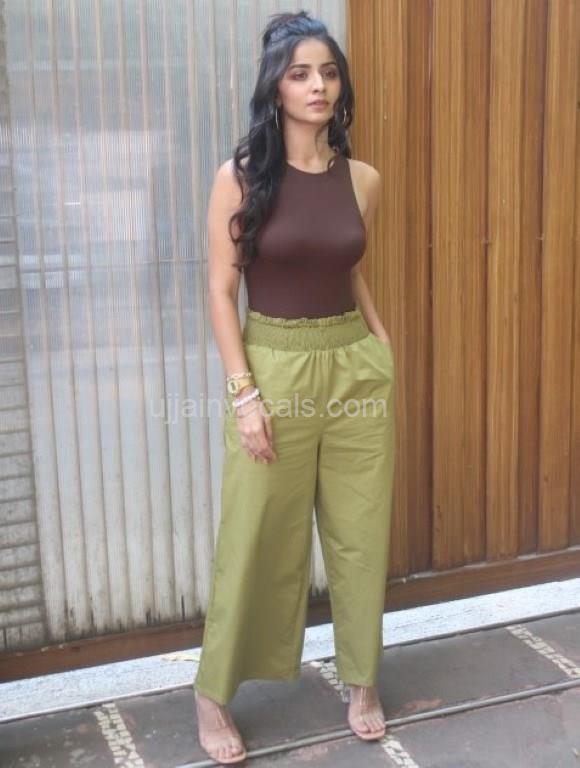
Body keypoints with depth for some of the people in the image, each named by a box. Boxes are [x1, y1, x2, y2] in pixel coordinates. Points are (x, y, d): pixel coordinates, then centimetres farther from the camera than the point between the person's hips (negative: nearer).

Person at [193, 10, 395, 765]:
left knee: (360, 532, 11)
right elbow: (222, 292, -8)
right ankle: (213, 694, 22)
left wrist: (382, 346, 11)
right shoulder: (240, 177, -8)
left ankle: (362, 681, 31)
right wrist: (244, 393, -14)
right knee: (255, 540, 4)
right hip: (275, 367, -3)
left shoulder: (362, 179, 3)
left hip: (355, 368, 4)